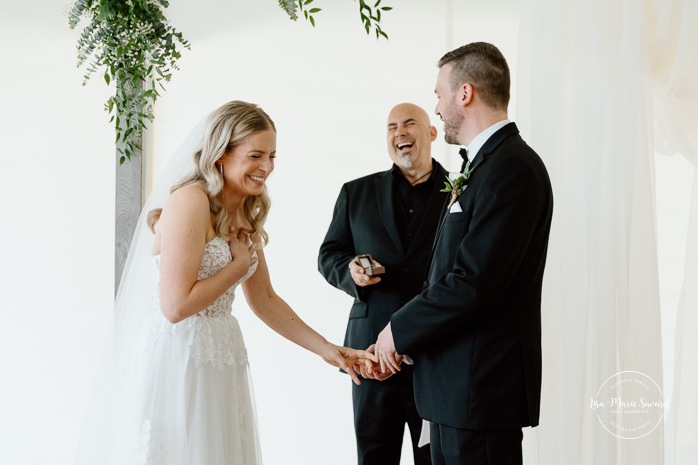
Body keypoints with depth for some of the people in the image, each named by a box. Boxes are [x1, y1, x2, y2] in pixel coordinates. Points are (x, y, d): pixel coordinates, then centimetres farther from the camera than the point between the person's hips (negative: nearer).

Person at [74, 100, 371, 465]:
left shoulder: (246, 216, 10)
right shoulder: (190, 202, -17)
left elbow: (263, 300, 16)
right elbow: (176, 306, -22)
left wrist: (327, 350, 11)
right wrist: (241, 264, -11)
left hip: (218, 360, 8)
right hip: (174, 360, -8)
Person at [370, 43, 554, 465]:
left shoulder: (511, 167, -16)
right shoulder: (487, 164, 16)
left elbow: (474, 283, -23)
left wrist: (400, 331, -11)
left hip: (481, 383, -10)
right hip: (457, 381, 10)